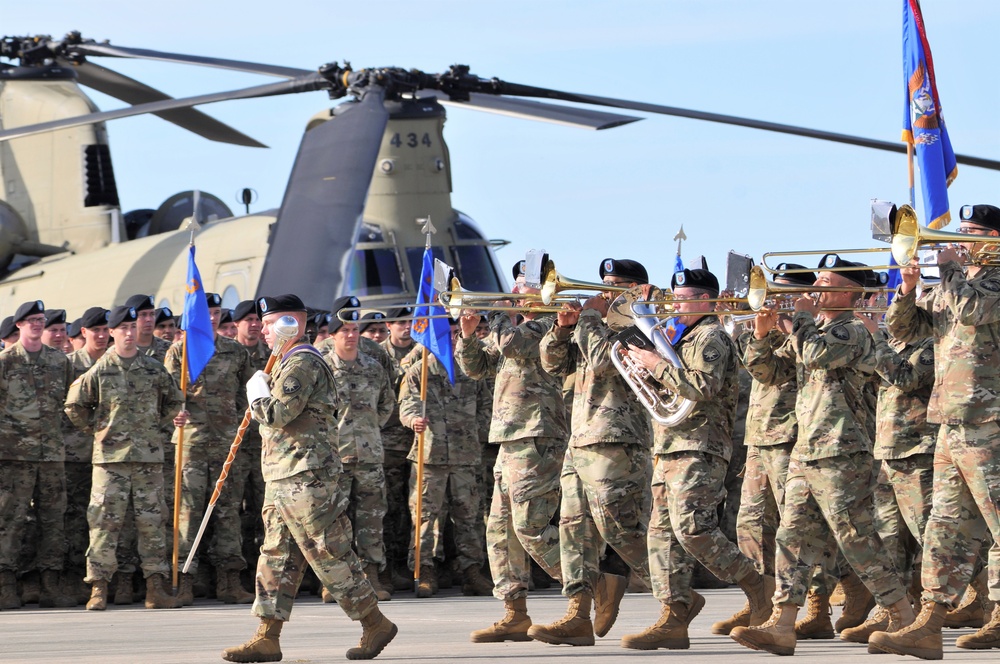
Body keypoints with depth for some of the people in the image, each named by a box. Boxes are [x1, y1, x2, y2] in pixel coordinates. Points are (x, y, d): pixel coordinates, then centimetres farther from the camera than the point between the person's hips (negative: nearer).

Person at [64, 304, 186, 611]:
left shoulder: (154, 369, 9)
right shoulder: (100, 370, 2)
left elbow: (173, 401, 23)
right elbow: (75, 406, 10)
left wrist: (175, 415, 7)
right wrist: (96, 429, 9)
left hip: (149, 455, 2)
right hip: (110, 456, -2)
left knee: (152, 520, 3)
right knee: (105, 520, -4)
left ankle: (155, 587, 6)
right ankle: (99, 588, -1)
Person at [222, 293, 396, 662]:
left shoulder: (302, 363, -13)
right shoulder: (289, 363, 21)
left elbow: (277, 414, -22)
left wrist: (257, 390, -5)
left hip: (305, 479, -11)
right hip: (283, 479, 11)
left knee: (330, 554, -5)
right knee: (276, 556, 7)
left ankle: (375, 624, 4)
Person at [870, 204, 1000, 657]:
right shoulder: (951, 288, 19)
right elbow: (904, 328, 18)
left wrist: (950, 269, -9)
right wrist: (908, 291, 0)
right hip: (950, 425, 9)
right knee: (946, 527, 6)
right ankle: (928, 626, 4)